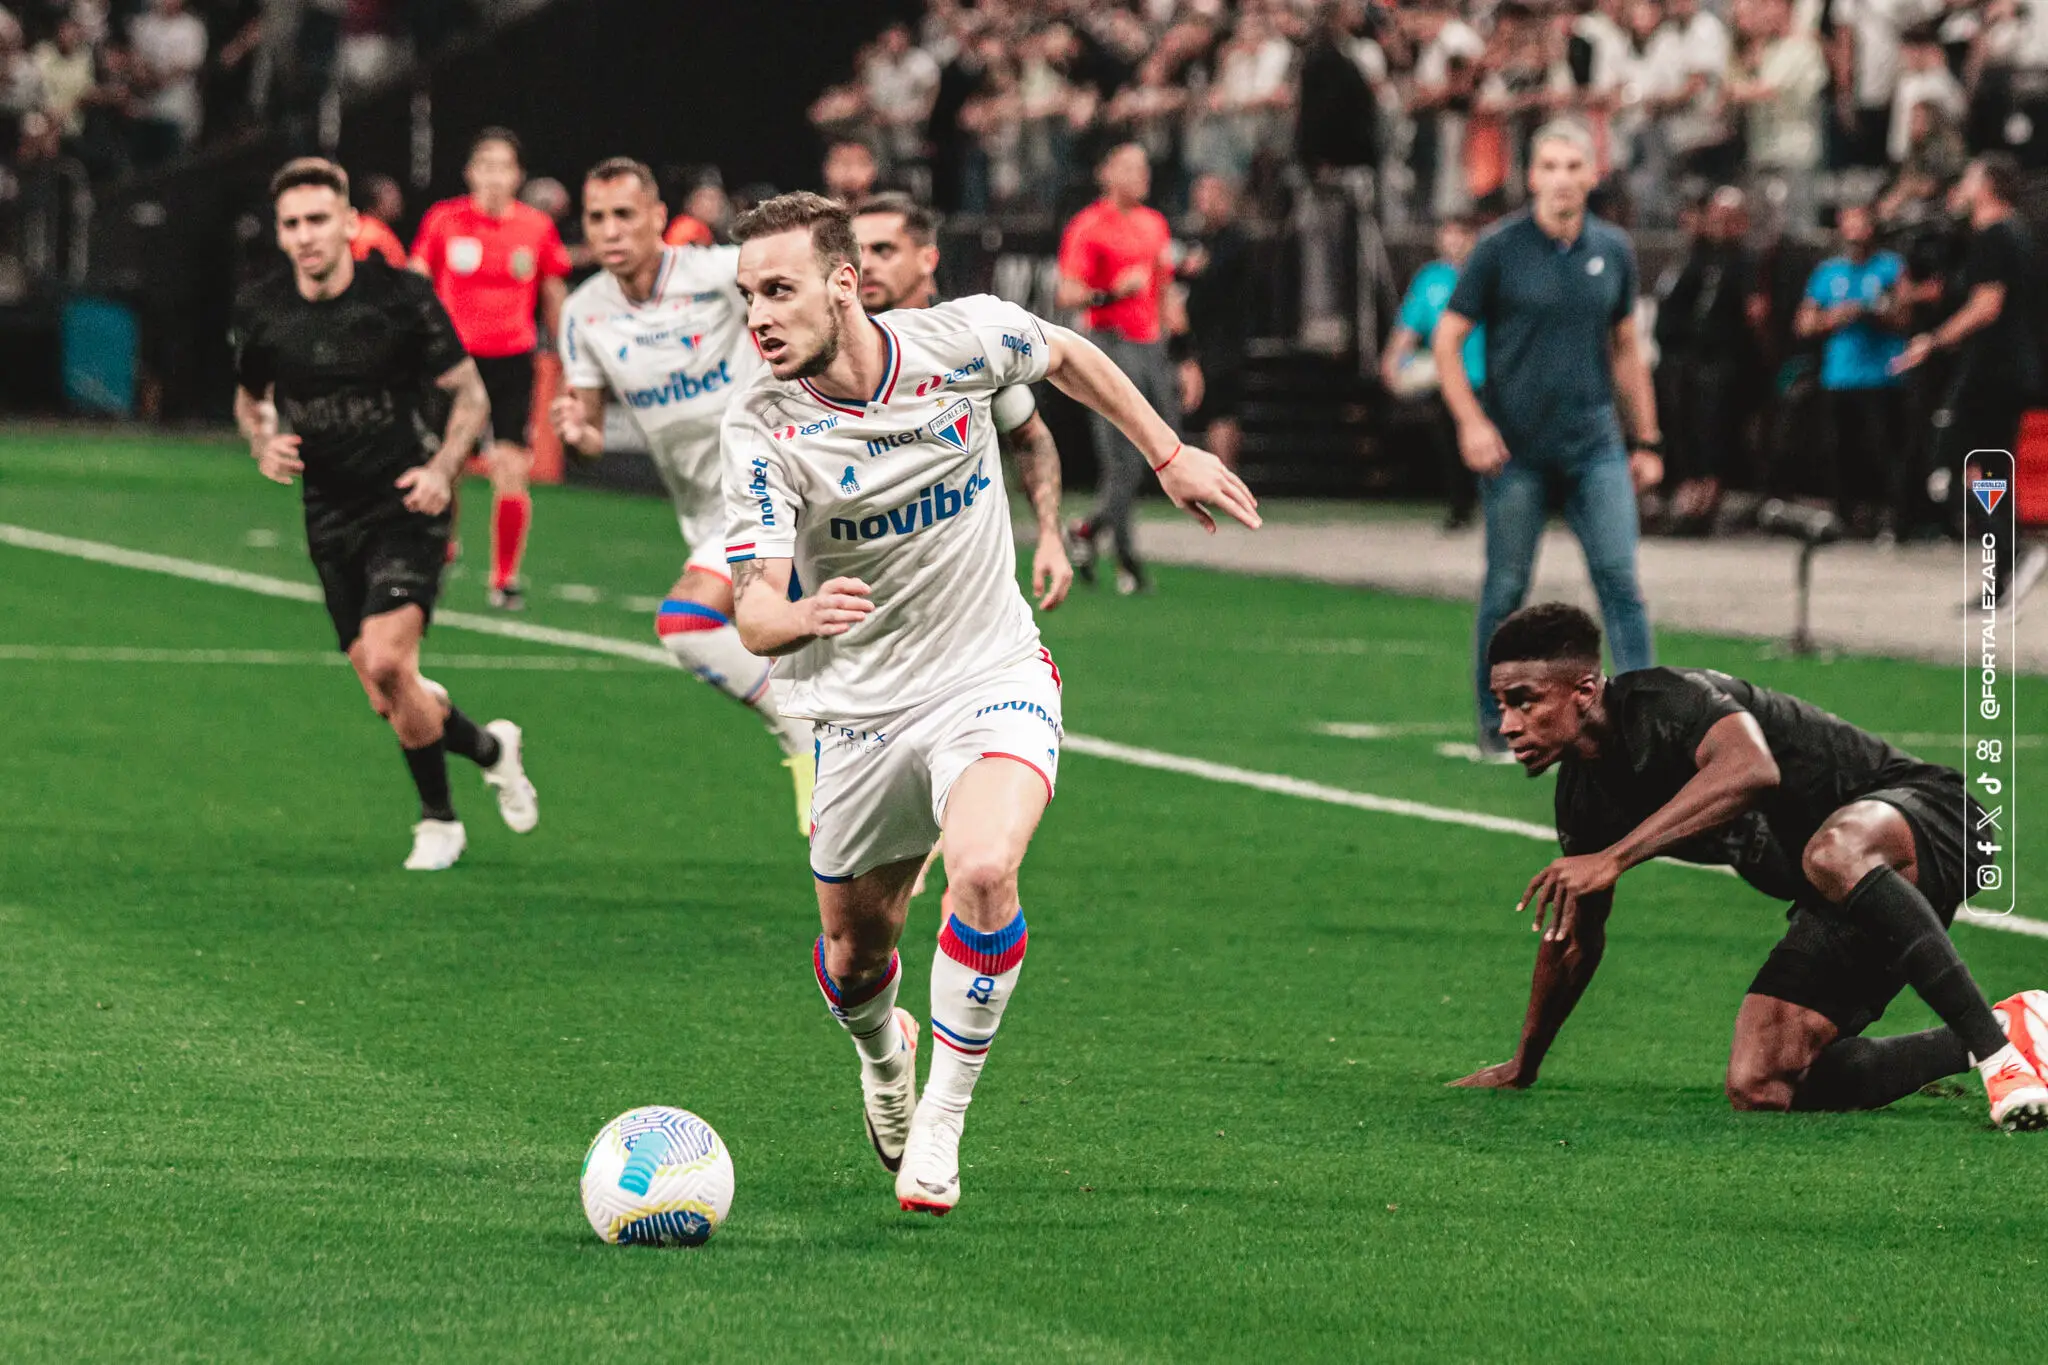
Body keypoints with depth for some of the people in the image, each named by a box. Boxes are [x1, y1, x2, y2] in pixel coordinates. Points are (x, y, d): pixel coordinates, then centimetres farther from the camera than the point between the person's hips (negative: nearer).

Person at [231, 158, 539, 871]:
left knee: (386, 660, -23)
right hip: (331, 514, 4)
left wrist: (443, 469, -18)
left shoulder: (401, 296, -12)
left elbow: (470, 393, -2)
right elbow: (250, 397, 17)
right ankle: (489, 746, 34)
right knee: (391, 703, 2)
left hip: (405, 504, -4)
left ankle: (438, 819, -3)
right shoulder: (260, 310, -2)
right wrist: (263, 443, -5)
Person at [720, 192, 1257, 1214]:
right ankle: (884, 1054, 49)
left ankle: (941, 1126, -14)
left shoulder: (962, 339, -12)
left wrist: (1168, 454, 17)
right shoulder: (762, 430, -15)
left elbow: (1067, 356, 12)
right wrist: (799, 616, -46)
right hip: (860, 709, 1)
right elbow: (756, 612, -23)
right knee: (854, 956, 11)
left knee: (982, 869, -29)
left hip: (993, 680, -1)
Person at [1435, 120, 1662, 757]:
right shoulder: (1499, 249, -4)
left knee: (1620, 578, -8)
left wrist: (1647, 440, 15)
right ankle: (1495, 722, 18)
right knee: (1506, 588, 4)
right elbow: (1447, 340, 0)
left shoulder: (1613, 250, 7)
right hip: (1514, 448, -2)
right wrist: (1471, 422, -11)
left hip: (1594, 443, 2)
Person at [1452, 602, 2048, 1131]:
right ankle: (1972, 1047, 5)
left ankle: (2000, 1053, -39)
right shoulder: (1583, 797, 3)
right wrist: (1522, 1068, 30)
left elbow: (1752, 767, -47)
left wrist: (1614, 858, -48)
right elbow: (1575, 937, 20)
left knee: (1833, 853, -44)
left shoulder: (1665, 700, -23)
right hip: (1838, 912, 9)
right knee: (1758, 1089, -8)